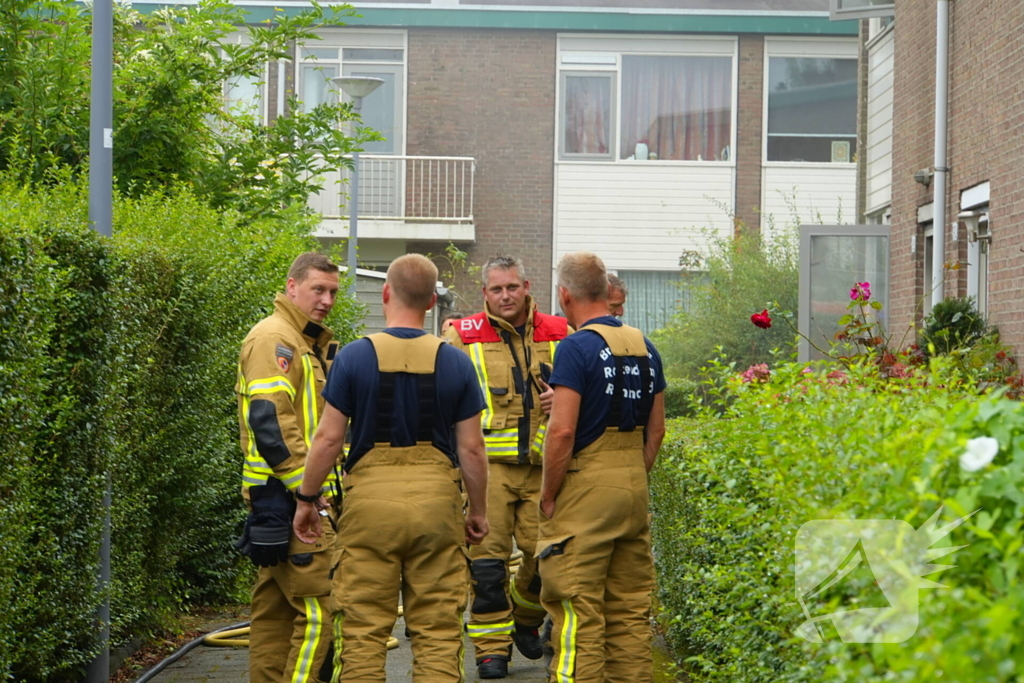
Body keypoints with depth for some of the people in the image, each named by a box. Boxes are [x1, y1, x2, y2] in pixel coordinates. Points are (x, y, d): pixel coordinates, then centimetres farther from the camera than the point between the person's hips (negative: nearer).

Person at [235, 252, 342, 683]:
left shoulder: (309, 344, 21)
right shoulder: (274, 339, -11)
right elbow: (270, 422, -21)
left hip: (288, 500, 10)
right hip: (287, 498, -10)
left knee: (277, 608, 12)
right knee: (320, 607, -12)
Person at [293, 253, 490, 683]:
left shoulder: (354, 356, -3)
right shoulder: (454, 362, 1)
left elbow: (328, 438, -3)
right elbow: (471, 448, 1)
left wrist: (306, 499, 9)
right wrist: (478, 511, 13)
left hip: (370, 500, -1)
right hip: (436, 501, 1)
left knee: (362, 631, 5)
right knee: (438, 632, 7)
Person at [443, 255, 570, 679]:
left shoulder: (558, 334, 10)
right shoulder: (463, 336, 4)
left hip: (543, 464, 2)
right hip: (489, 464, -2)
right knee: (488, 556, -3)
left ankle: (525, 620, 29)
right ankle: (492, 645, 8)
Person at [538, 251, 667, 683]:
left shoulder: (577, 347, -12)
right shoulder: (645, 347, 10)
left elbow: (563, 431, -18)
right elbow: (656, 429, 14)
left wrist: (548, 496, -8)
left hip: (585, 487, -7)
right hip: (634, 489, 7)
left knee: (577, 610, -3)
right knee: (630, 608, 12)